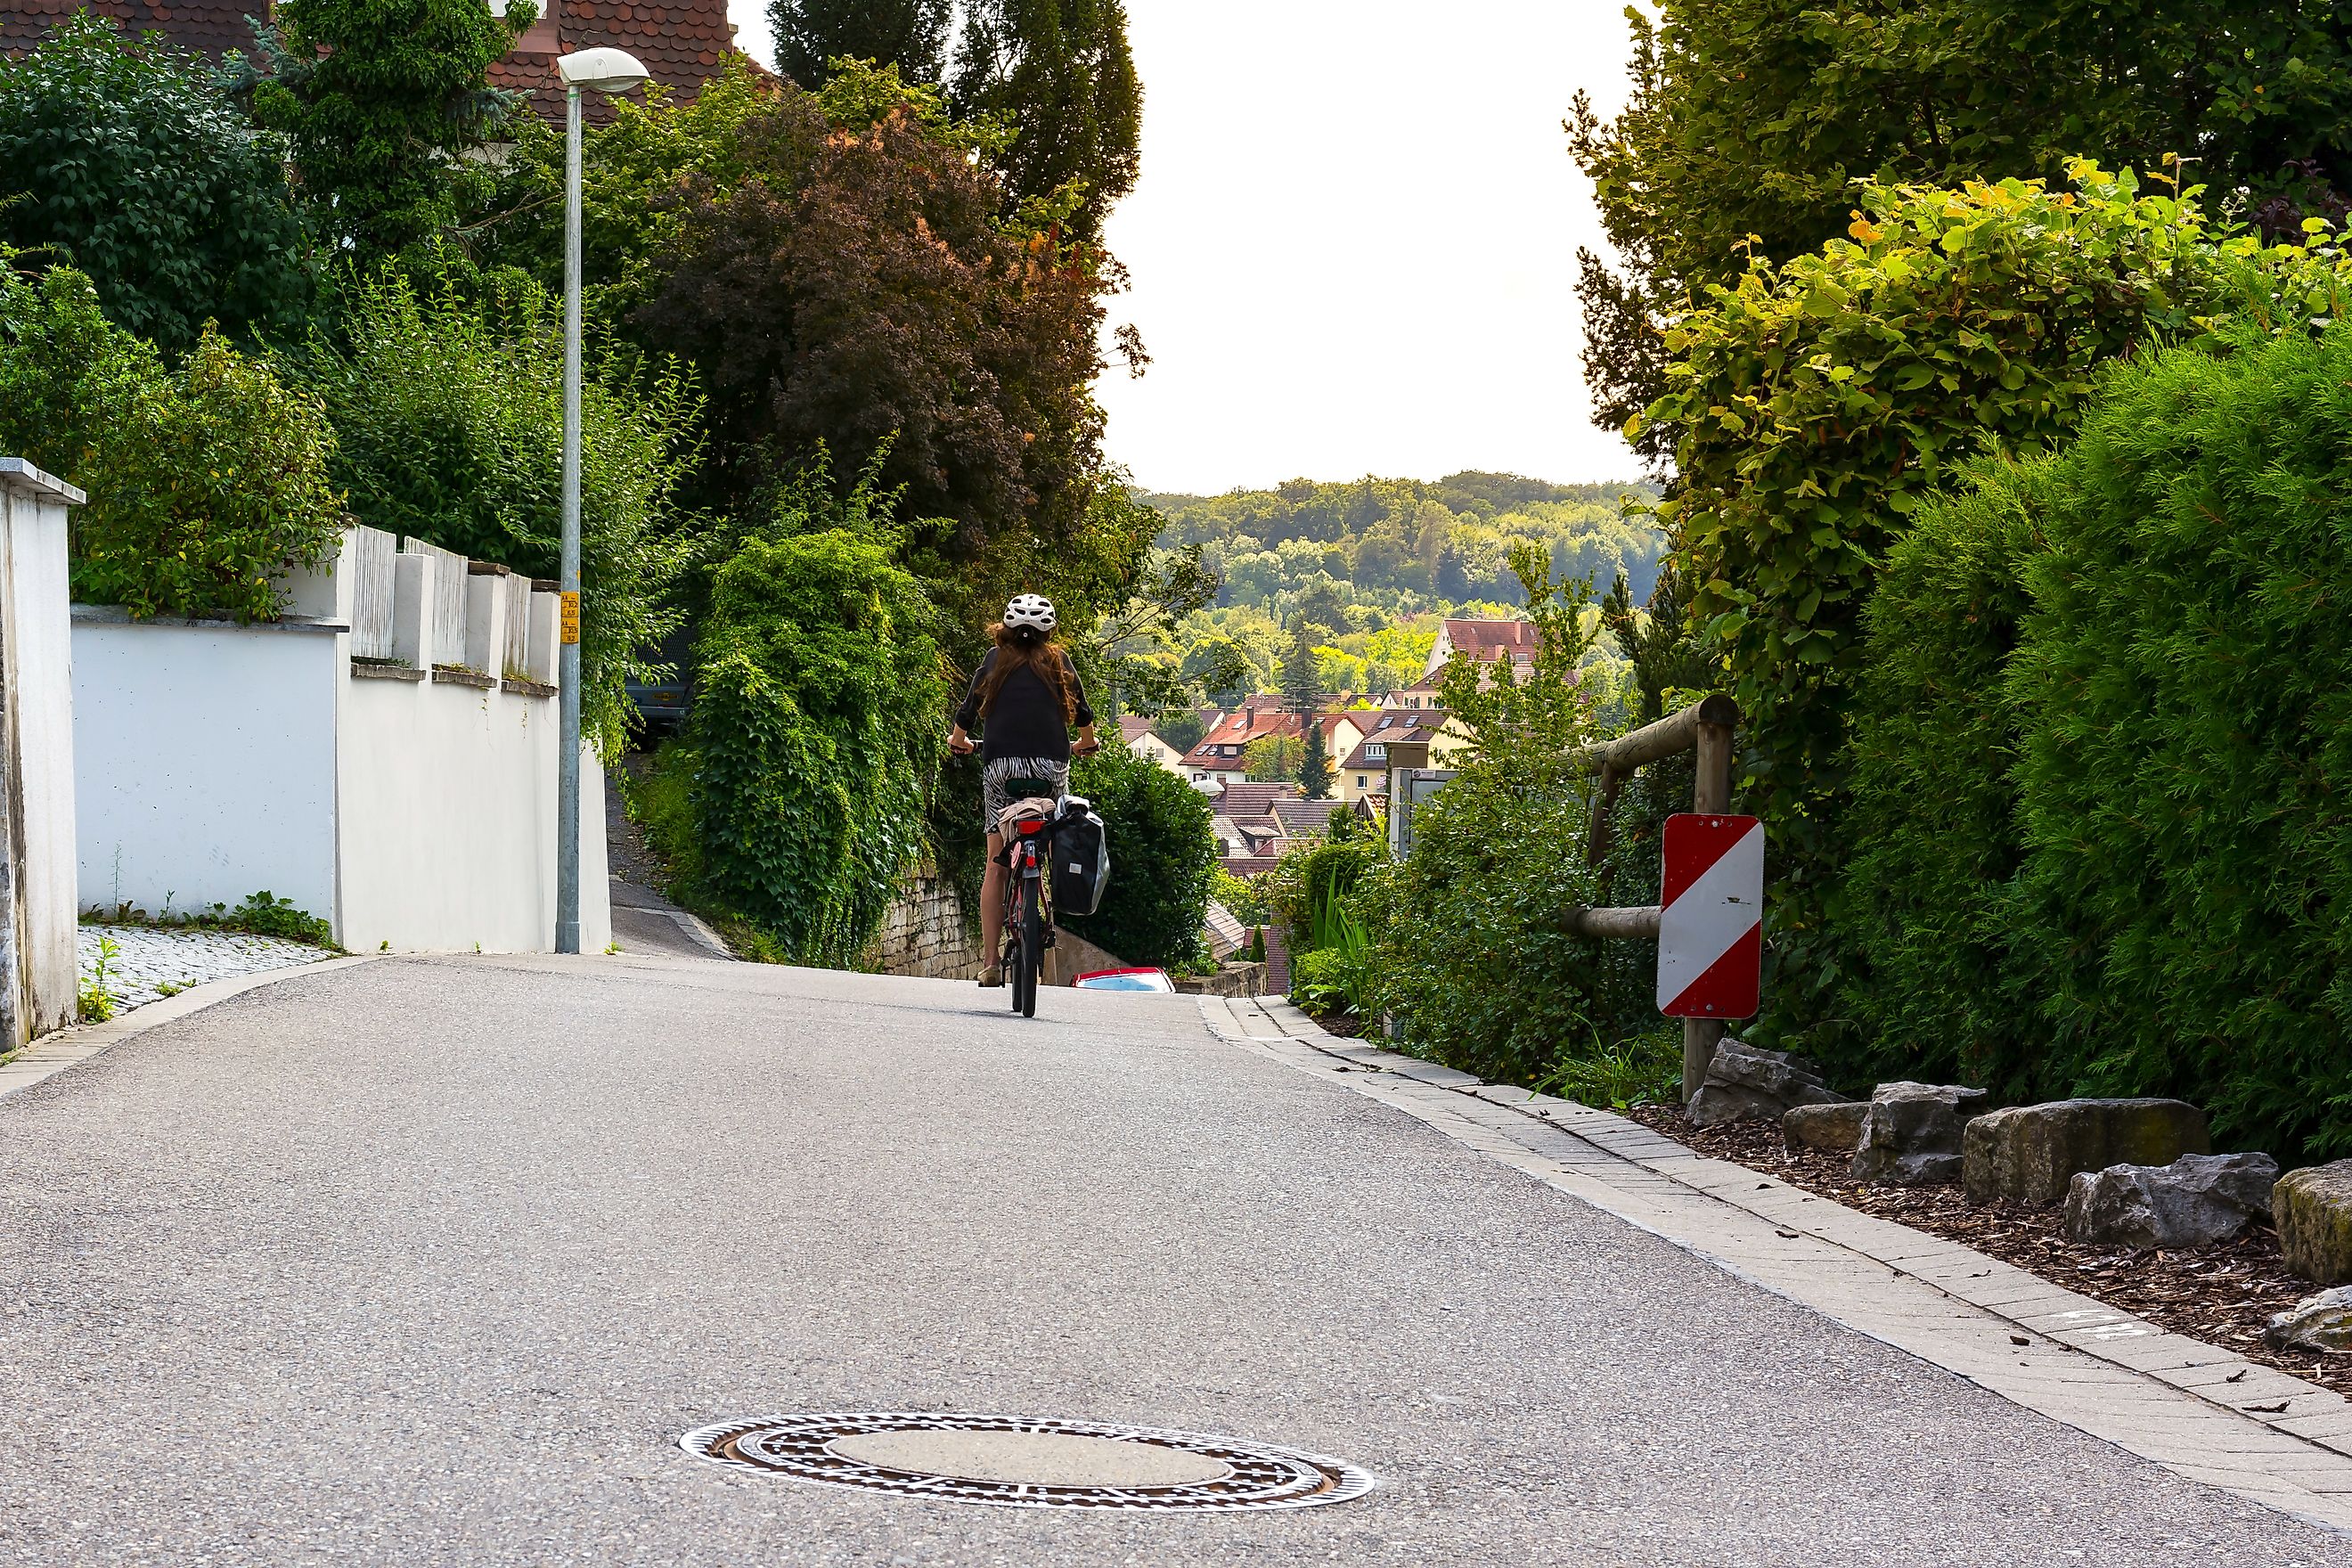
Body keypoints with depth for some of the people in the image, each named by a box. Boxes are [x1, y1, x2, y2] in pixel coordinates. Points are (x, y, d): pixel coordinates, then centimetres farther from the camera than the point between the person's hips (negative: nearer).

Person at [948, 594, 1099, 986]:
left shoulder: (996, 659, 12)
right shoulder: (1058, 659, 13)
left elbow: (969, 709, 17)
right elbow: (1082, 712, 21)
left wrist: (958, 740, 39)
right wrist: (1087, 743, 42)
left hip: (1000, 763, 0)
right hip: (1051, 763, 0)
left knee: (996, 865, 2)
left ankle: (992, 961, -2)